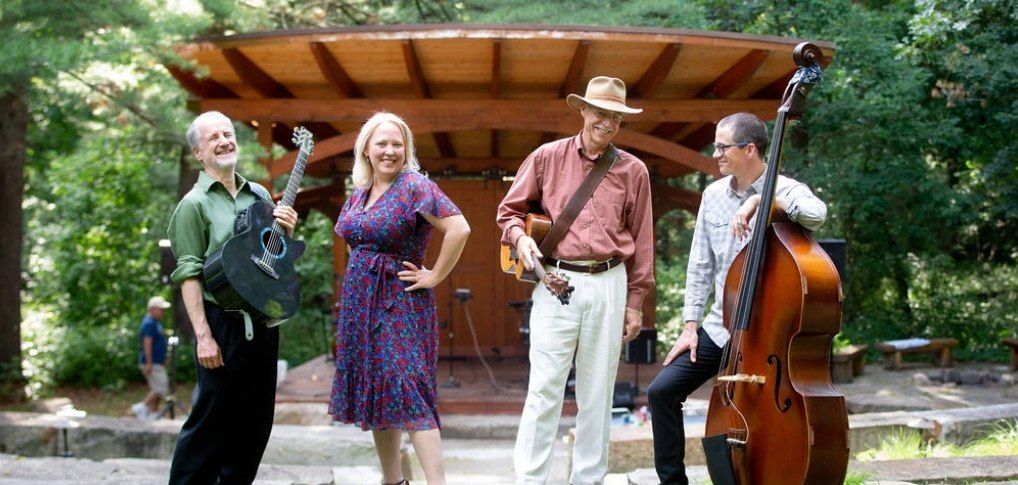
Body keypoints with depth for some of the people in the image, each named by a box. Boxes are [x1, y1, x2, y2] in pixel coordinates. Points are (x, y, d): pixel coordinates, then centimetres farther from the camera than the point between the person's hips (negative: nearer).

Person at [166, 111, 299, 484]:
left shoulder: (260, 196, 14)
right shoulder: (195, 204, -5)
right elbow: (189, 274, -12)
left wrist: (286, 232, -1)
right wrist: (203, 336, -19)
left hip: (263, 321, 6)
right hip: (223, 323, -6)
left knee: (256, 421, 12)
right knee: (212, 421, -3)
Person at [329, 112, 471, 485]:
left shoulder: (415, 186, -11)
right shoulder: (359, 192, 11)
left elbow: (459, 229, -21)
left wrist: (435, 276, -16)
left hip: (400, 301, -8)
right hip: (360, 302, 8)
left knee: (406, 389, -15)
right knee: (374, 393, 11)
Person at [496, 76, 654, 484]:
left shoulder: (634, 171, 8)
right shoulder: (547, 157, 5)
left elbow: (640, 240, 11)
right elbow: (509, 209, 13)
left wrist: (634, 301, 9)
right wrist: (519, 236, -9)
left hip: (609, 286, 2)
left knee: (598, 392, 7)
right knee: (545, 386, -6)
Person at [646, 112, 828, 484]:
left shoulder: (785, 191, -9)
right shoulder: (714, 194, 7)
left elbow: (816, 214, -34)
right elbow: (700, 265, 10)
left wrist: (761, 198, -32)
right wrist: (690, 325, 7)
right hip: (719, 326, 5)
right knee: (662, 391, -1)